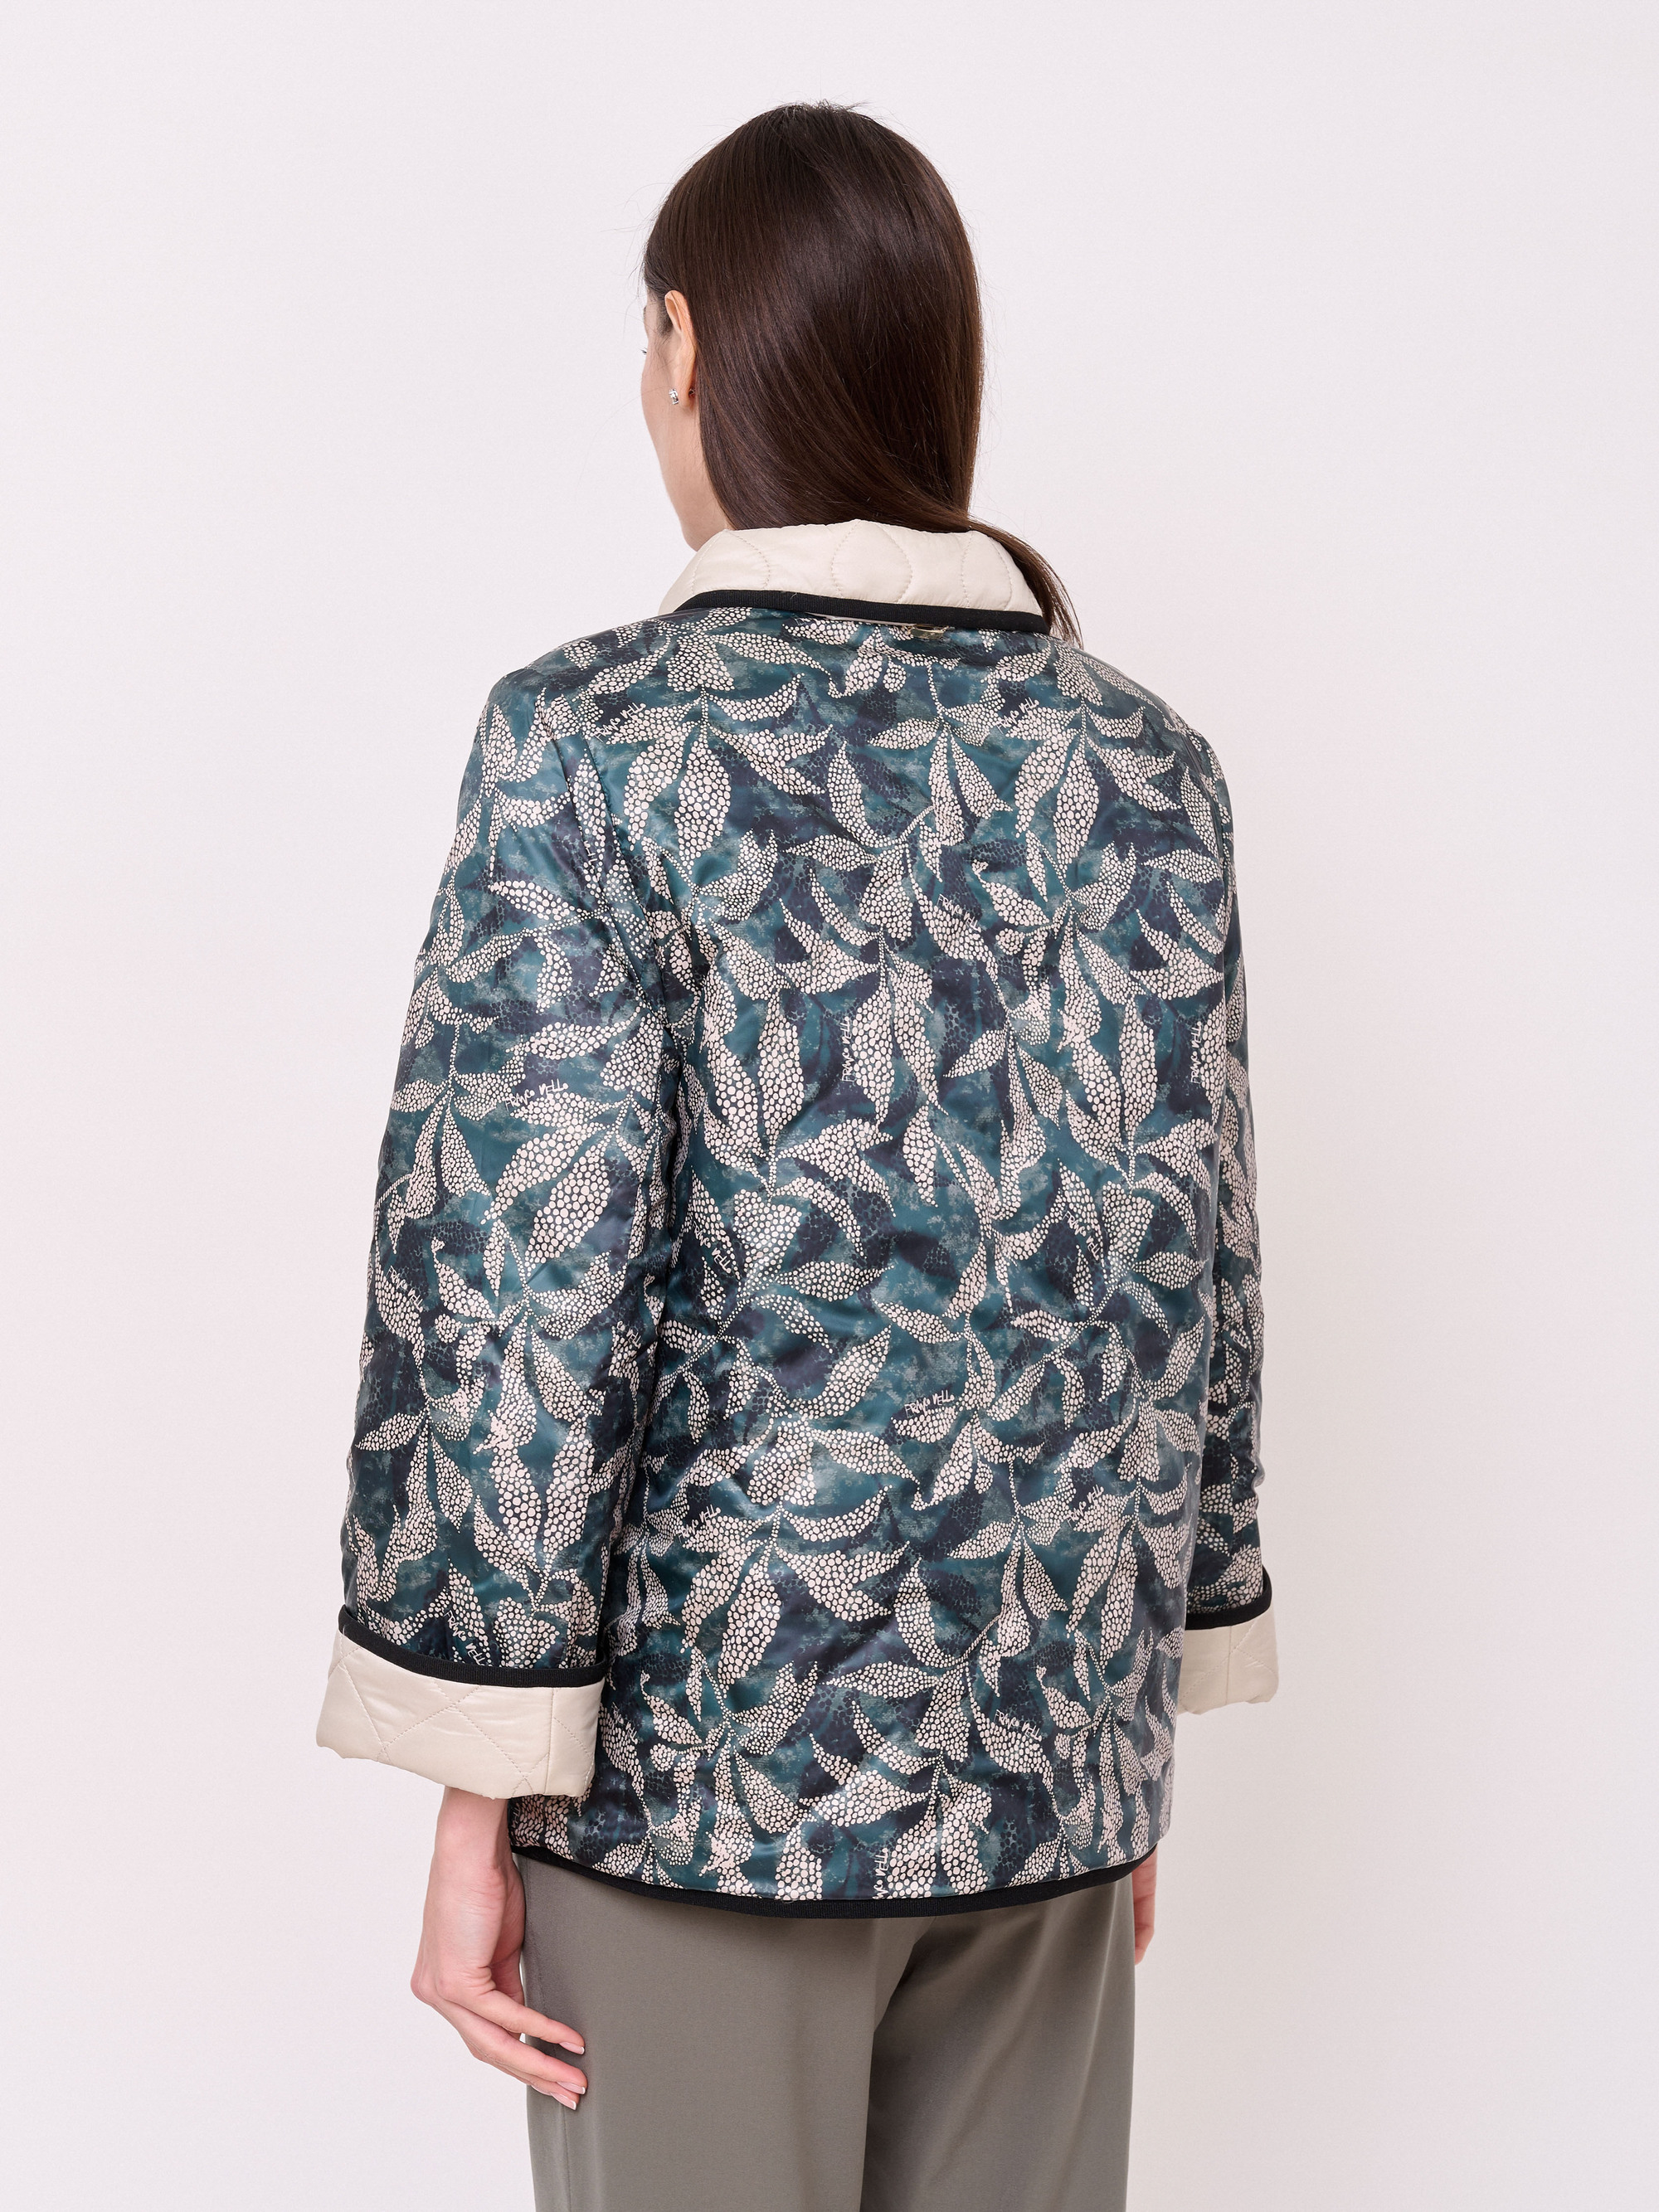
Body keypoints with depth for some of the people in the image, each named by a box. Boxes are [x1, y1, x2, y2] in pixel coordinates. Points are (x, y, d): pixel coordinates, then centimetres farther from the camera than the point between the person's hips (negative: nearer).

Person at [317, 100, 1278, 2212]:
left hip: (709, 1735, -4)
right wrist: (1145, 1722, 15)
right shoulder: (1139, 763, 1)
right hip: (1050, 1734, 4)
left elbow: (523, 1271, -15)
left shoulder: (590, 738, -12)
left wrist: (482, 1793, -7)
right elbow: (1189, 1267, 5)